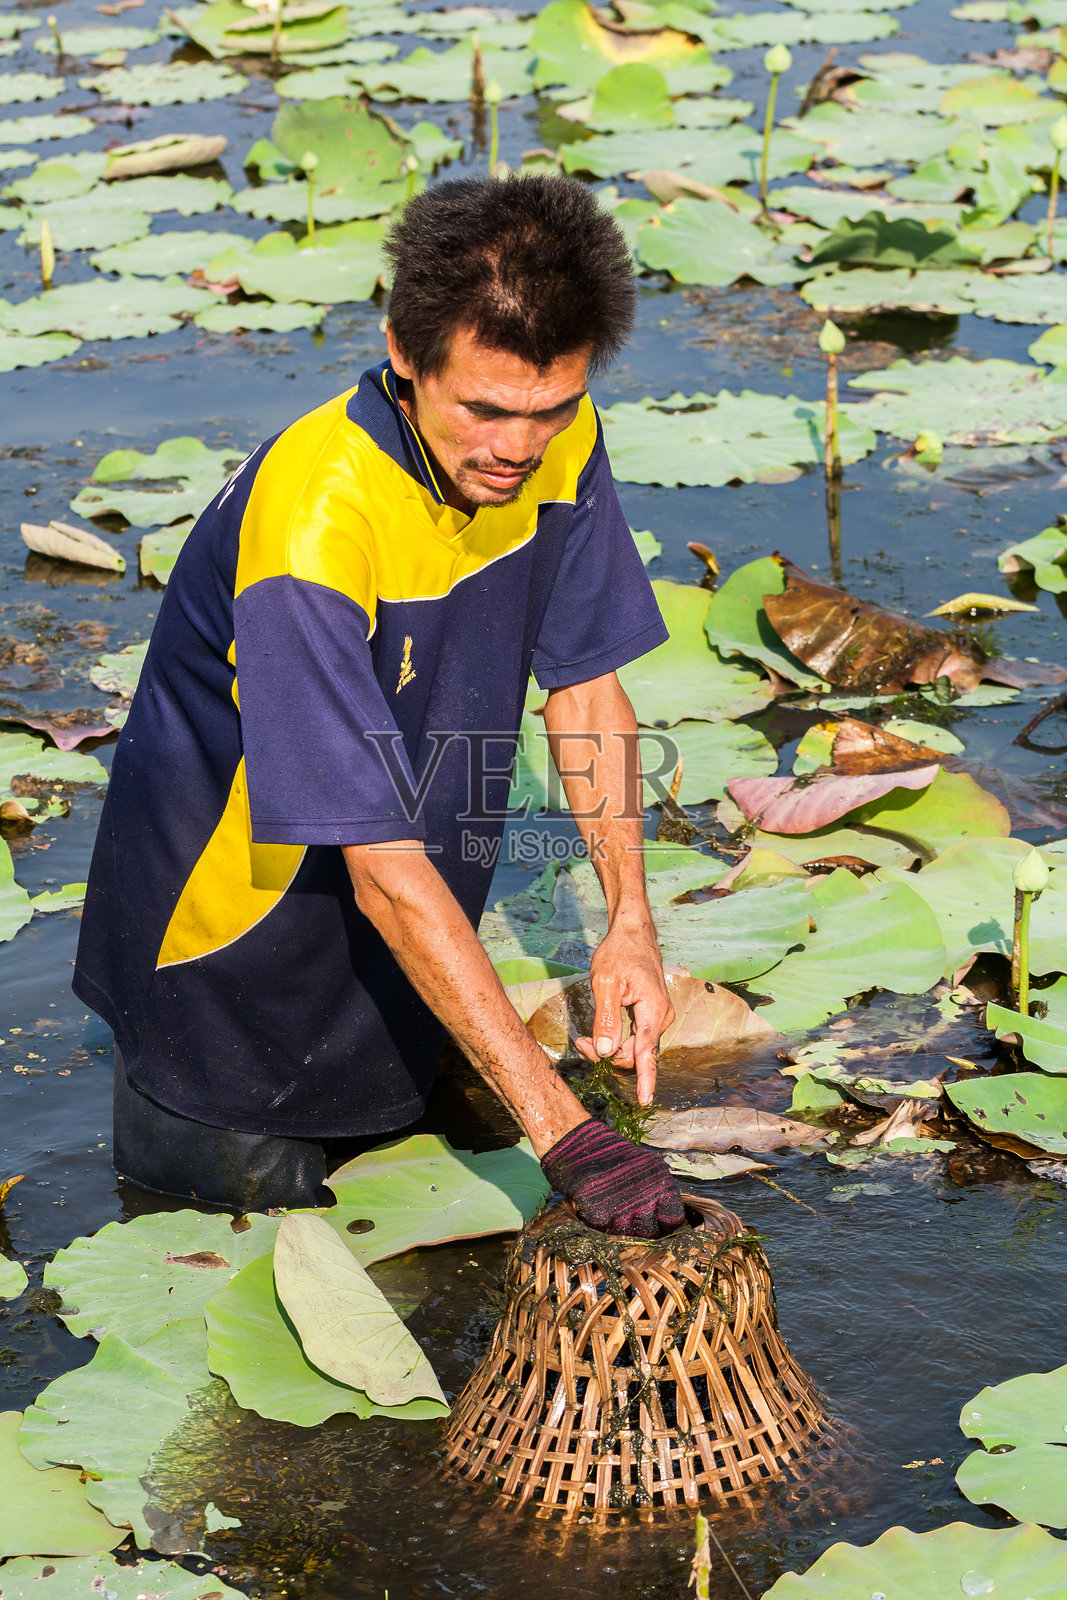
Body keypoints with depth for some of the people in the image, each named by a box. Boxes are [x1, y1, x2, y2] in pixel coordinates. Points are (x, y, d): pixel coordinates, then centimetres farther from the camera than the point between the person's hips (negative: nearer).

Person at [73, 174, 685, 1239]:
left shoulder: (558, 442, -18)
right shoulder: (313, 519, -39)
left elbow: (585, 681, -4)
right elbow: (384, 869, -39)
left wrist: (630, 924, -19)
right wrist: (559, 1129, -41)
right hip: (237, 882, -6)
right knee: (262, 1167, -2)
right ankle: (158, 1088, 24)